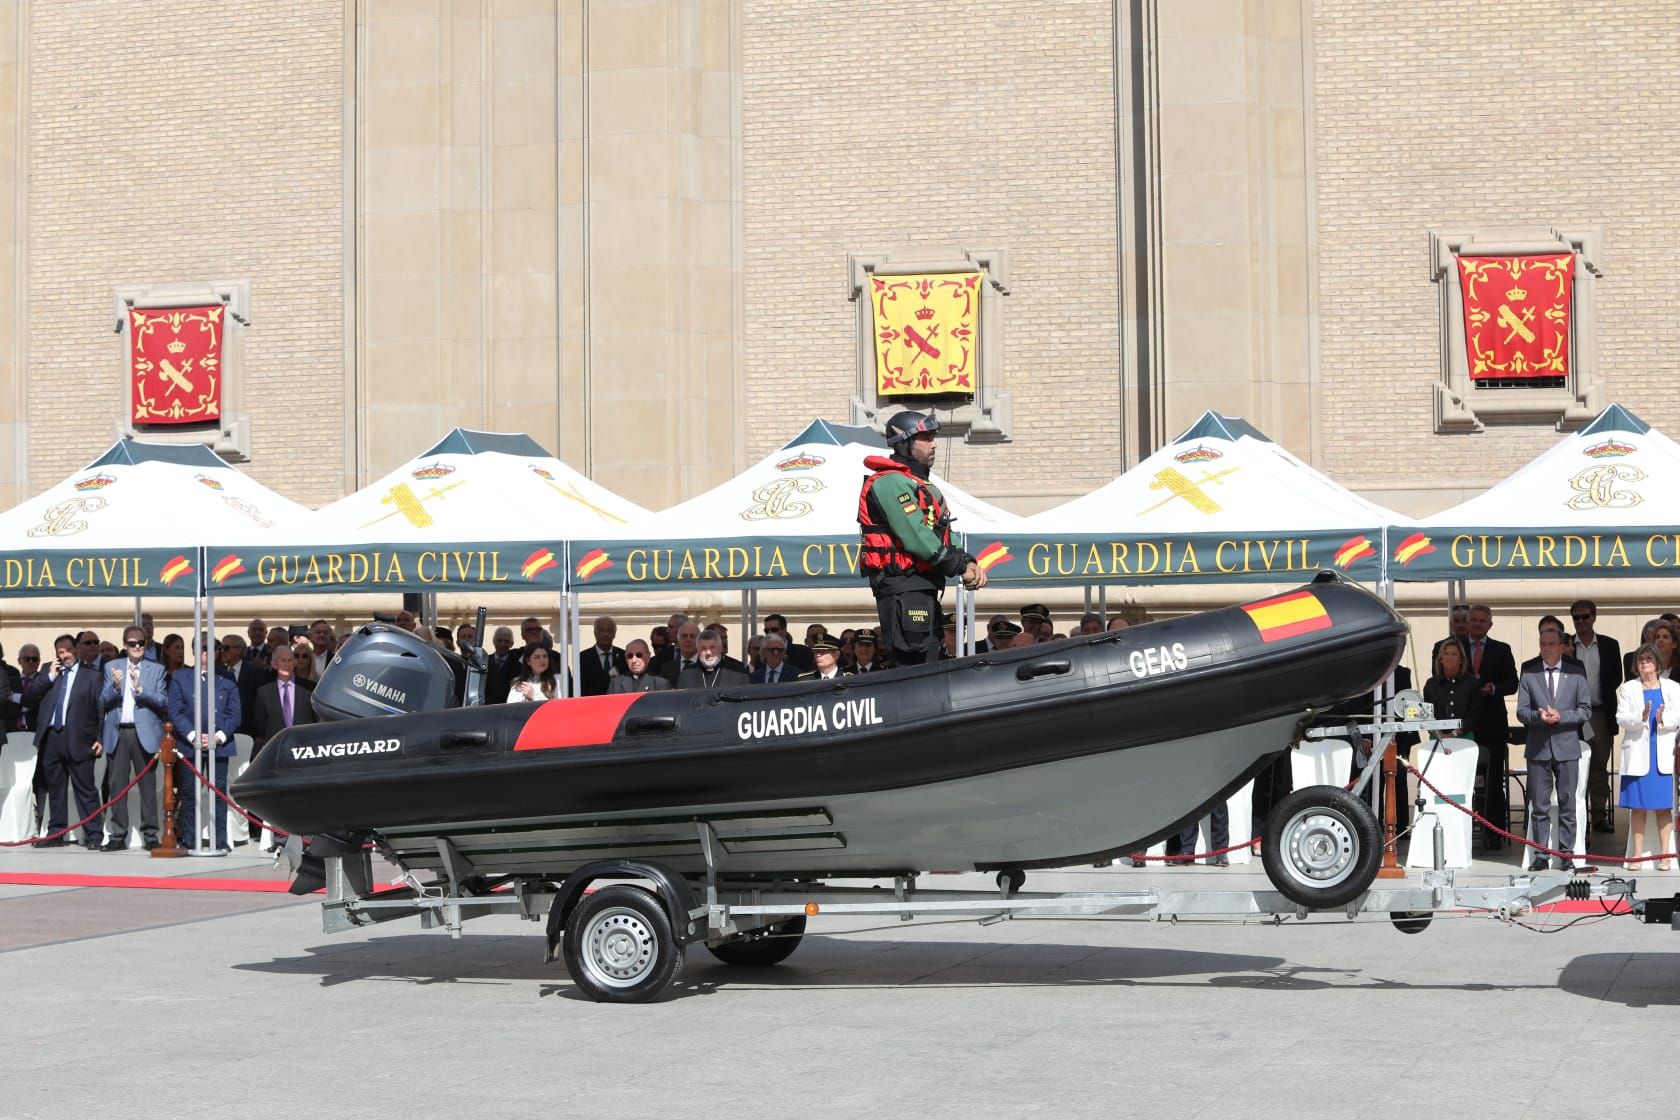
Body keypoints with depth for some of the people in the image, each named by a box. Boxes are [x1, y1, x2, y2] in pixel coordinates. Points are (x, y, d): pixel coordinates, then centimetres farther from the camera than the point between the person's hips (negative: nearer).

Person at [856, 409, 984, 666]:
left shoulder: (918, 483, 21)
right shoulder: (892, 483, -13)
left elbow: (942, 538, 19)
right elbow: (917, 539, -21)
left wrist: (968, 562, 0)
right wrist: (961, 566, -13)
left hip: (923, 586, 11)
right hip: (902, 588, -11)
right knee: (913, 667, -13)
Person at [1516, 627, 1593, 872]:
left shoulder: (1577, 674, 5)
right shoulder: (1528, 675, 7)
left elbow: (1585, 711, 1)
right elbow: (1521, 712, 3)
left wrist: (1560, 716, -14)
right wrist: (1539, 716, -17)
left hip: (1567, 747, -1)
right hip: (1538, 748, 1)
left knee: (1567, 805, 3)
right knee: (1539, 806, 4)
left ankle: (1566, 854, 8)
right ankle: (1540, 855, 8)